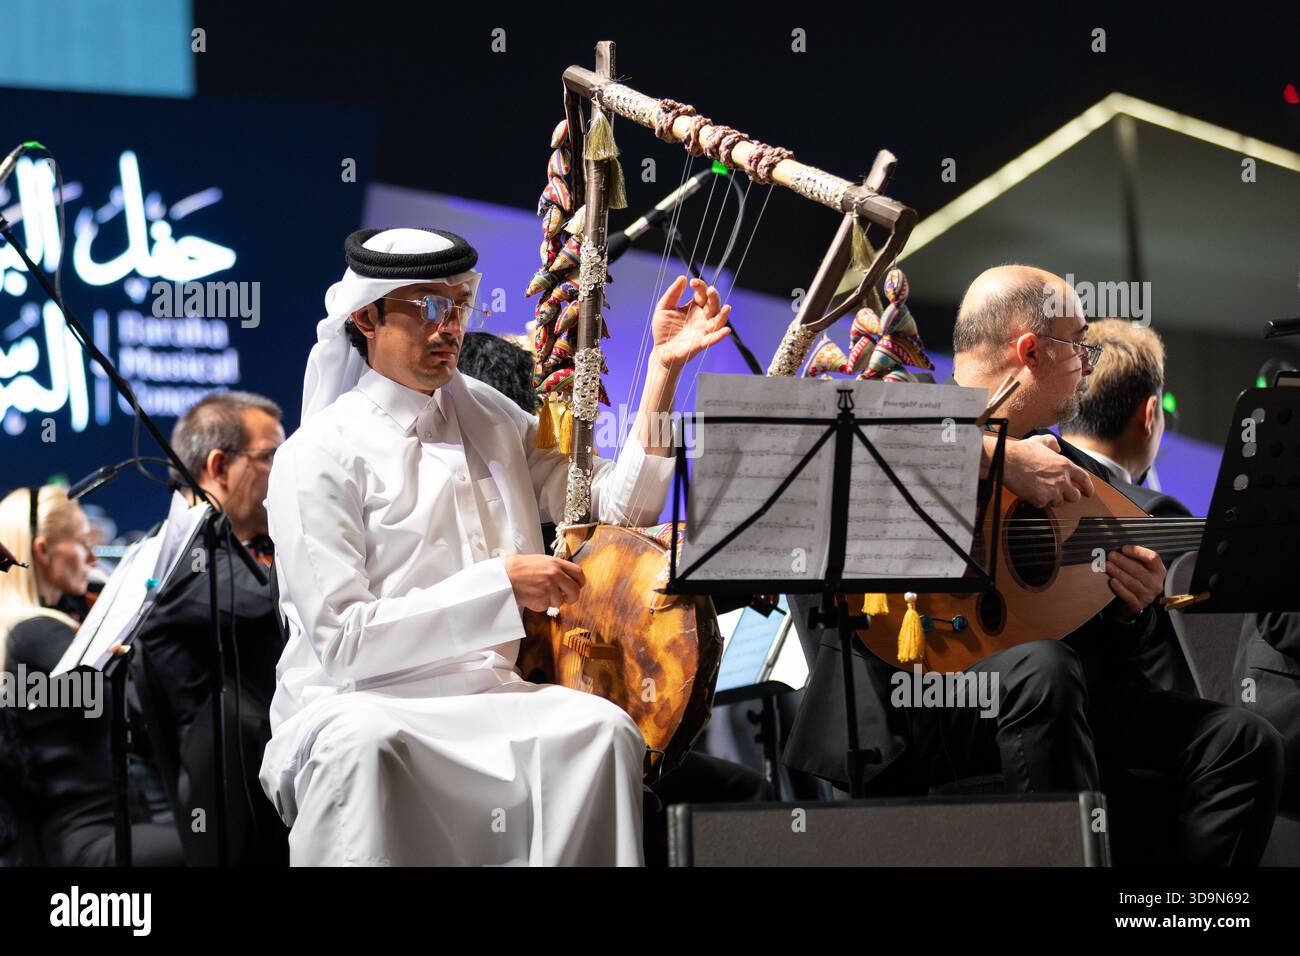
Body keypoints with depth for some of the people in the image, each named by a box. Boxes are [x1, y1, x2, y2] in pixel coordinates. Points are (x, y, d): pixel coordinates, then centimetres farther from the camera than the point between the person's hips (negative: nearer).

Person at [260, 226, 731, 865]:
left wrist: (663, 369, 7)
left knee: (602, 728, -25)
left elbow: (618, 509, 15)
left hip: (487, 698, 5)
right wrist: (500, 583, -16)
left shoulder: (488, 417, 16)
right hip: (352, 705, -5)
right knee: (361, 741, -40)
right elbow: (343, 640, -13)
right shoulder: (320, 454, -5)